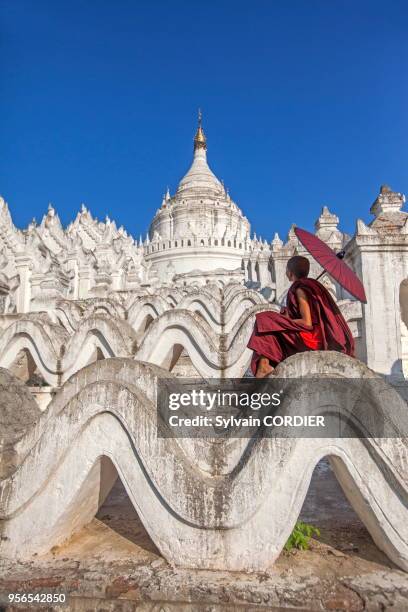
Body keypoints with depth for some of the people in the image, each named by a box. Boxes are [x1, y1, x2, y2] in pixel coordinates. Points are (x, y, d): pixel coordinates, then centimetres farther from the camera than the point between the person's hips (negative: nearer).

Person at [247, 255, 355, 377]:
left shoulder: (300, 289, -13)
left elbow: (307, 323, -19)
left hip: (310, 338, -10)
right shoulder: (310, 284, 16)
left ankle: (264, 365, -23)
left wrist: (283, 320, -7)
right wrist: (288, 315, 8)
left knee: (264, 320, -12)